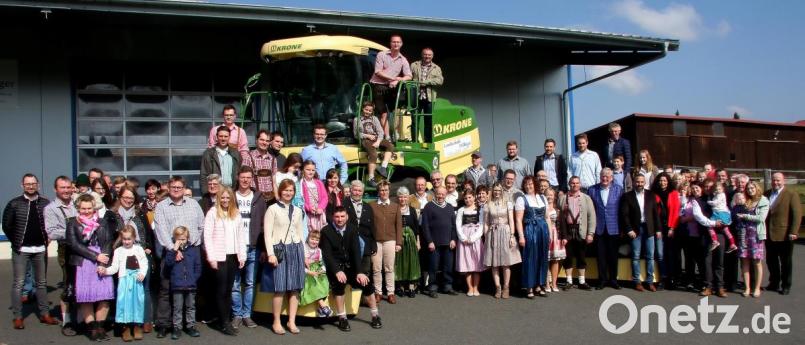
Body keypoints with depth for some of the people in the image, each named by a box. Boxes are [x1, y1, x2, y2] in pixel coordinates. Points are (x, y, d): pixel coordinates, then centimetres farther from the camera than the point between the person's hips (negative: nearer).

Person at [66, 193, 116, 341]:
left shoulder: (103, 222, 13)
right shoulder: (73, 223, 7)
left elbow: (109, 242, 5)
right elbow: (74, 244, -3)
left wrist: (103, 261, -9)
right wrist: (95, 256, -11)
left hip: (102, 263, 1)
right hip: (82, 264, -1)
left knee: (105, 295, -6)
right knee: (86, 296, -5)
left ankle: (100, 327, 5)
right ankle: (92, 328, 4)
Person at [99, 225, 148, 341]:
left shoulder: (139, 249, 5)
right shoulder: (118, 251, 4)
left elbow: (144, 263, 4)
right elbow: (115, 267, 0)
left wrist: (142, 273, -12)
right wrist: (105, 270, -16)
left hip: (137, 279, 0)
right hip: (124, 279, 0)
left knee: (138, 300, 2)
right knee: (124, 300, -4)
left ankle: (137, 326, 14)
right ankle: (125, 328, 6)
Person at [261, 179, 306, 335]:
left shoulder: (297, 210, 13)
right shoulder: (272, 209, -2)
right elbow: (267, 233, -7)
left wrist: (303, 253, 13)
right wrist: (271, 253, -16)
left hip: (296, 250, 5)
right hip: (280, 250, -5)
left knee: (295, 287, 4)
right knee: (280, 288, -5)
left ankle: (292, 321, 11)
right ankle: (276, 322, 7)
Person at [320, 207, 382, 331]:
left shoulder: (353, 228, -1)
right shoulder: (326, 231, -8)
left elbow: (356, 251, -9)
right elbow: (327, 254, -15)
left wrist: (360, 272, -21)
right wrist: (337, 271, -30)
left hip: (350, 265, 3)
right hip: (335, 267, -3)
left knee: (366, 282, -14)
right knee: (339, 283, -30)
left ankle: (375, 316, 4)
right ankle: (342, 318, -17)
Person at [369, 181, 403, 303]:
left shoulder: (395, 206, 10)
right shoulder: (371, 206, 5)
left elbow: (398, 225, 8)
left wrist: (398, 242, 1)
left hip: (390, 241, 1)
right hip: (375, 241, -1)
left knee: (389, 268, 3)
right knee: (376, 269, 1)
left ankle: (390, 293, 9)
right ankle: (378, 292, 10)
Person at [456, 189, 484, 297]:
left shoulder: (479, 209, 4)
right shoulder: (461, 210, 10)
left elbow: (482, 226, -2)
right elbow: (458, 225, 4)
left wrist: (473, 238, -11)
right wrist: (464, 238, -9)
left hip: (476, 238, -1)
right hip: (464, 239, 2)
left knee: (477, 264, -2)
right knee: (466, 264, 0)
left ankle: (476, 288, 3)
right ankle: (470, 288, 4)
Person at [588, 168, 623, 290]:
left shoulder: (619, 190, 1)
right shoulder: (592, 190, 2)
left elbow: (622, 210, 1)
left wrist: (622, 227, -2)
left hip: (613, 228, 0)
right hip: (599, 228, 0)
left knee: (613, 255, 8)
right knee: (601, 255, 6)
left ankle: (613, 279, 20)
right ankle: (602, 280, 15)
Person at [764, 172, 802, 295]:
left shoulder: (791, 194, -5)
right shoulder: (766, 194, 10)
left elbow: (797, 214, -9)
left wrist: (793, 232, -15)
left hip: (784, 235, -4)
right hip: (769, 234, 4)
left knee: (786, 262, 7)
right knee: (771, 261, 11)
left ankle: (786, 286, 17)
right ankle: (774, 283, 24)